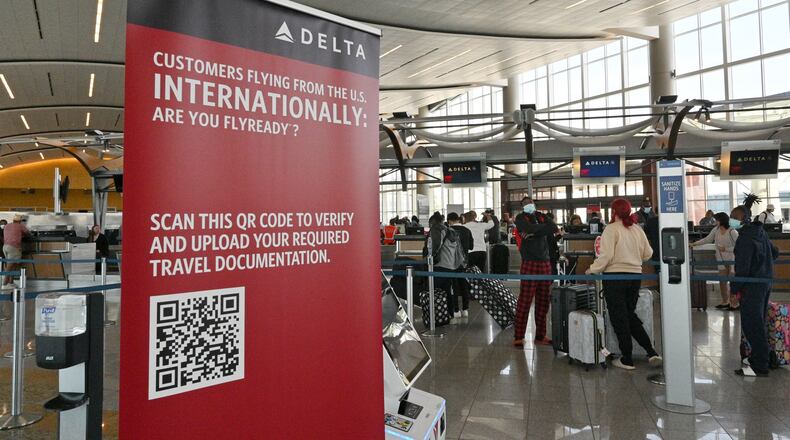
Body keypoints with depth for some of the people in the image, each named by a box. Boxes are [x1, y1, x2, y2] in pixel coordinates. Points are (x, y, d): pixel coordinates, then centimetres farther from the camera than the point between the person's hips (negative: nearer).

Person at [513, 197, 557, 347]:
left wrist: (534, 233, -9)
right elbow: (531, 228, -15)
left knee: (544, 302, 7)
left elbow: (554, 228, -1)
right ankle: (518, 336, -1)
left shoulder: (542, 217, 19)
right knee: (524, 301, -7)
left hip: (545, 263, 5)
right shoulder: (521, 218, 6)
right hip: (529, 263, -5)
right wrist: (544, 227, 1)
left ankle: (540, 336, 17)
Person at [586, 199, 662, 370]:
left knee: (619, 318, 5)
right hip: (635, 276, 6)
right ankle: (651, 351, 15)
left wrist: (592, 270, -6)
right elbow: (648, 254, 11)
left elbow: (606, 256, -17)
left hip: (615, 276, -6)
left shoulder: (612, 229, -10)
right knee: (630, 315, 20)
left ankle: (627, 359, 12)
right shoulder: (638, 229, 6)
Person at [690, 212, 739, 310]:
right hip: (722, 260, 6)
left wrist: (726, 249, -21)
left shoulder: (732, 232, -18)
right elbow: (707, 239, 9)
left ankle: (734, 303, 10)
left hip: (732, 260, -6)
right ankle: (725, 302, 24)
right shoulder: (716, 230, 0)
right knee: (722, 281, 11)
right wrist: (694, 244, 4)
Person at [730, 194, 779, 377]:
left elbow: (742, 268, -22)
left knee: (751, 325, -3)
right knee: (758, 323, 18)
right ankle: (759, 358, 29)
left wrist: (735, 289, -15)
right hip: (765, 283, 9)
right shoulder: (760, 232, 7)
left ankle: (759, 367, 3)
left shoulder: (745, 239, -20)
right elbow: (775, 253, 21)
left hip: (752, 287, -9)